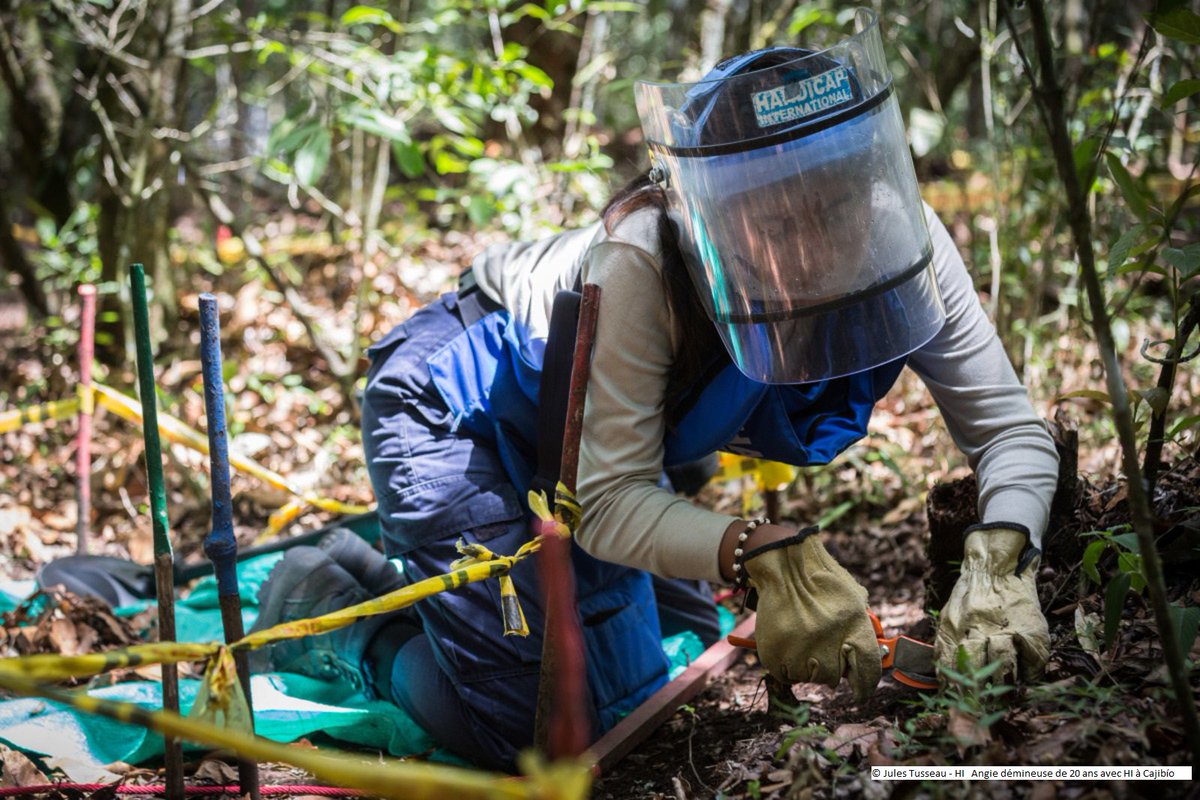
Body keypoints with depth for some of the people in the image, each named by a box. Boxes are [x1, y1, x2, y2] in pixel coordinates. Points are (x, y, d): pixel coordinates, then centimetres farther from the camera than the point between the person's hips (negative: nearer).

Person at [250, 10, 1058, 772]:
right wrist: (764, 552, -53)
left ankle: (421, 574, 34)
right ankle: (334, 608, 13)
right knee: (533, 730, -12)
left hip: (575, 443, 7)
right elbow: (610, 502, -36)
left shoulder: (905, 243, -25)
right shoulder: (643, 265, -40)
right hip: (455, 406, -6)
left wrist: (1000, 559, -42)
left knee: (667, 693, 18)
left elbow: (1009, 428, -21)